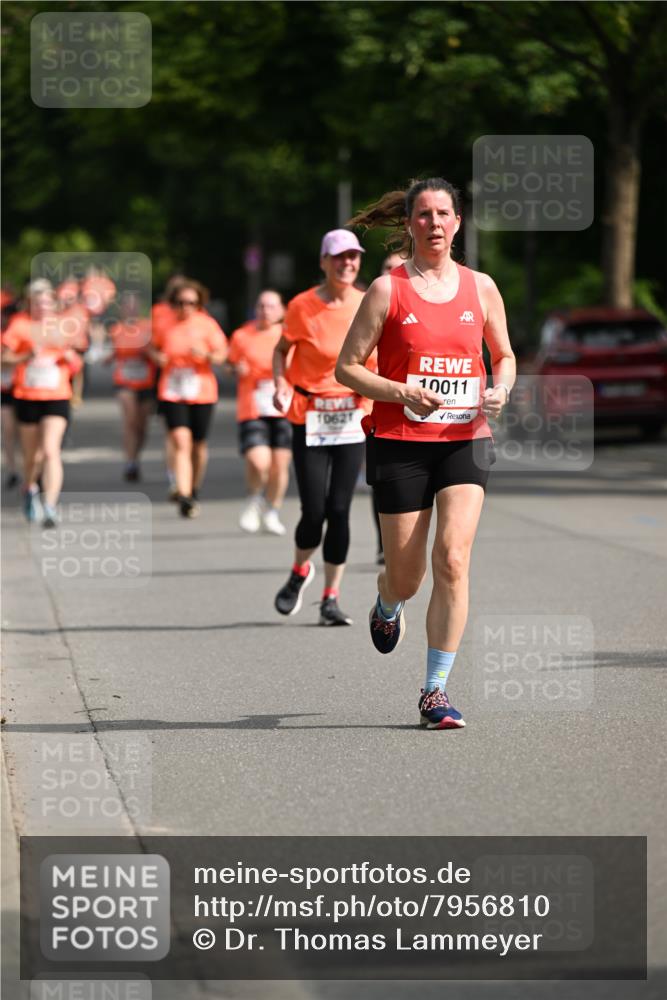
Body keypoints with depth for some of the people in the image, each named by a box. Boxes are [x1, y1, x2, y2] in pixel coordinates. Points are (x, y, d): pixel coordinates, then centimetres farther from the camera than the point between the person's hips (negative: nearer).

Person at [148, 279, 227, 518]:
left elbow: (221, 353, -5)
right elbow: (152, 346, 19)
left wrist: (206, 355, -26)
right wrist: (156, 356, -4)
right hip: (172, 392, 0)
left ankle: (195, 490, 33)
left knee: (198, 445, 10)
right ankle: (184, 496, -21)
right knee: (181, 443, -14)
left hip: (201, 391, 0)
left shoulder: (206, 324, -1)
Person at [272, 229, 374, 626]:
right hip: (310, 417, -2)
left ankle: (331, 599, 10)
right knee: (314, 511, -7)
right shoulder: (303, 306, -8)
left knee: (339, 510, -1)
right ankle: (300, 572, 25)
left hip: (353, 417, 2)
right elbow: (281, 350, 5)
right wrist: (281, 384, -12)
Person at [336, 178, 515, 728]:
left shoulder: (481, 286, 8)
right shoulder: (387, 289, -1)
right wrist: (402, 393, -15)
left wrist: (500, 389, -2)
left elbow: (504, 356, 20)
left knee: (452, 559, -15)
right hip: (400, 443, -1)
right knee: (406, 576, 4)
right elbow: (347, 367, -1)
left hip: (464, 440, 1)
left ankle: (436, 691, -8)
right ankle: (387, 607, 44)